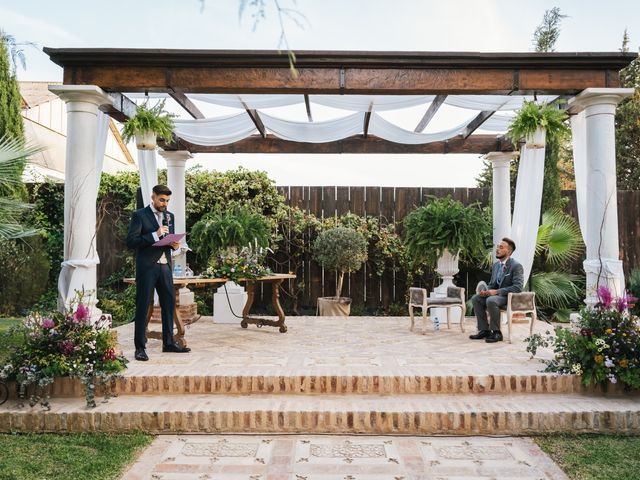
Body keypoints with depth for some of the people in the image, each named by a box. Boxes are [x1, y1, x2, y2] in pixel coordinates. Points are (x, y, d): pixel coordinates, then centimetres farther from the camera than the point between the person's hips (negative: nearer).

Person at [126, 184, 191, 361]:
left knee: (169, 304, 9)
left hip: (165, 266, 6)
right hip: (147, 267, -6)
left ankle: (169, 343, 21)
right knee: (142, 307, 0)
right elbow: (131, 241, -12)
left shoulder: (169, 216, 14)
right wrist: (155, 234, -19)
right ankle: (140, 347, 7)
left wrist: (175, 245, -1)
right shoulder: (139, 215, -4)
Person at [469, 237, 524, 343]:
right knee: (475, 298, -10)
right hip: (496, 294, 8)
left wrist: (496, 291, -25)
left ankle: (496, 332, -20)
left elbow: (518, 287, -22)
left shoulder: (516, 266, -14)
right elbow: (492, 284, 19)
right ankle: (484, 330, -5)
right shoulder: (496, 265, 12)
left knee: (491, 300, -34)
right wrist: (485, 290, -5)